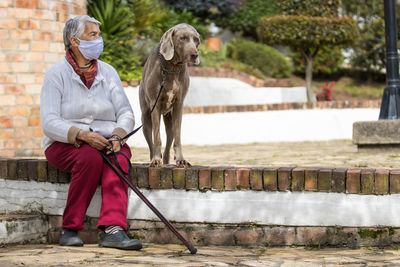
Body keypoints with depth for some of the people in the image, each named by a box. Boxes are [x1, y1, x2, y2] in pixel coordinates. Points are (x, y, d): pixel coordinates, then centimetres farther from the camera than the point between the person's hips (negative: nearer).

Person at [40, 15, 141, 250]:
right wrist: (82, 135, -28)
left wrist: (117, 136, -16)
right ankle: (70, 229, -24)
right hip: (65, 143, -3)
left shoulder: (108, 72, 10)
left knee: (119, 158, -32)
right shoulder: (57, 74, -4)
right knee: (90, 158, -36)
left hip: (106, 141, 3)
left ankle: (113, 229, -48)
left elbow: (126, 113, 6)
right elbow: (49, 123, -13)